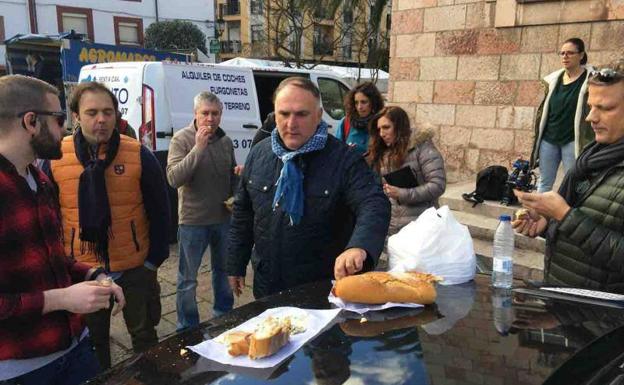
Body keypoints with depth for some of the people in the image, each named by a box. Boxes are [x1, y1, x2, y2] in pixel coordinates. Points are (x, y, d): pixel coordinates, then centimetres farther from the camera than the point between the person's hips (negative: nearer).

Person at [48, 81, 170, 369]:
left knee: (144, 335, 17)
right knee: (91, 341, 20)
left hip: (136, 267, -1)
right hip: (81, 269, 1)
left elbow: (159, 211, -3)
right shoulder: (54, 158, -5)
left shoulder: (139, 155, -8)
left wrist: (155, 258, -4)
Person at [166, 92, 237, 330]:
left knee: (223, 270, 22)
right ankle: (187, 328, 25)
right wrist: (198, 148, -30)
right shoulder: (182, 139, -12)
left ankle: (224, 314, 42)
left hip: (224, 219, 5)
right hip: (193, 221, -5)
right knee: (188, 279, 8)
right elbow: (173, 178, -24)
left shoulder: (225, 141, 3)